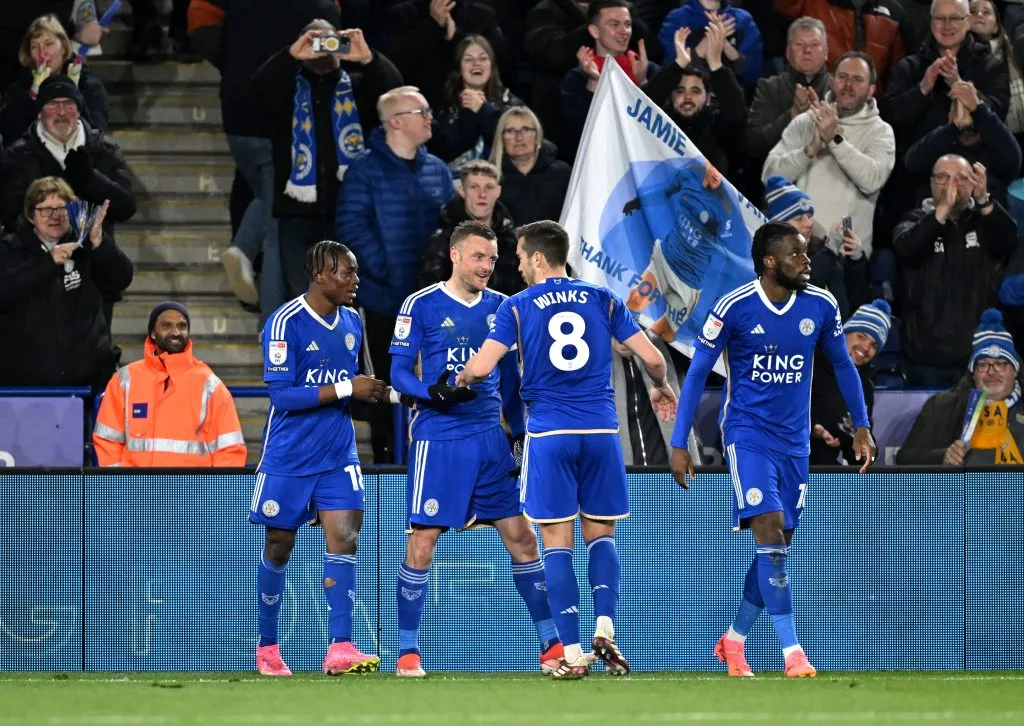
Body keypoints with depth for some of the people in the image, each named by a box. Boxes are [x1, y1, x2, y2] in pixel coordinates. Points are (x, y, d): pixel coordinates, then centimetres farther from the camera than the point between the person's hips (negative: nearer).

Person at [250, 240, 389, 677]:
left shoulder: (352, 323, 7)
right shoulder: (286, 322, -14)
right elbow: (281, 395, -21)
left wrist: (371, 393, -2)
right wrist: (346, 389, -23)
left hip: (338, 455, 5)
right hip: (288, 456, -5)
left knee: (344, 538, -11)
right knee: (279, 546, 7)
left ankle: (340, 649, -16)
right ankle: (267, 648, 22)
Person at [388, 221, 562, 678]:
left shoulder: (502, 308, 10)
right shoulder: (421, 306, -3)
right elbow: (399, 371, -4)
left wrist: (521, 433, 14)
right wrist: (434, 392, -22)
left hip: (490, 438, 4)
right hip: (438, 440, -4)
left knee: (521, 537, 3)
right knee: (422, 543, -6)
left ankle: (550, 644, 10)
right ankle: (407, 652, 5)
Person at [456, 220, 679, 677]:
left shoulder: (517, 307, 1)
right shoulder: (602, 299, 8)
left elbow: (480, 367, -8)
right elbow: (652, 357, 5)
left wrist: (459, 381, 15)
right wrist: (661, 389, 26)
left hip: (549, 433, -2)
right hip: (601, 430, 2)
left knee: (557, 542, 2)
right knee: (601, 535, 13)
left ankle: (573, 654, -4)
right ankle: (605, 628, -9)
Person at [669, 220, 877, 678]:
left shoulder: (821, 306, -1)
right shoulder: (733, 308, -12)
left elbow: (842, 365, 15)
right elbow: (697, 374, -5)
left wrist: (861, 427, 14)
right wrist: (679, 444, -7)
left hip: (794, 442, 5)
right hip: (747, 434, -5)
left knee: (777, 548, 8)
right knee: (770, 533, -18)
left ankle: (733, 640, 27)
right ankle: (792, 651, -20)